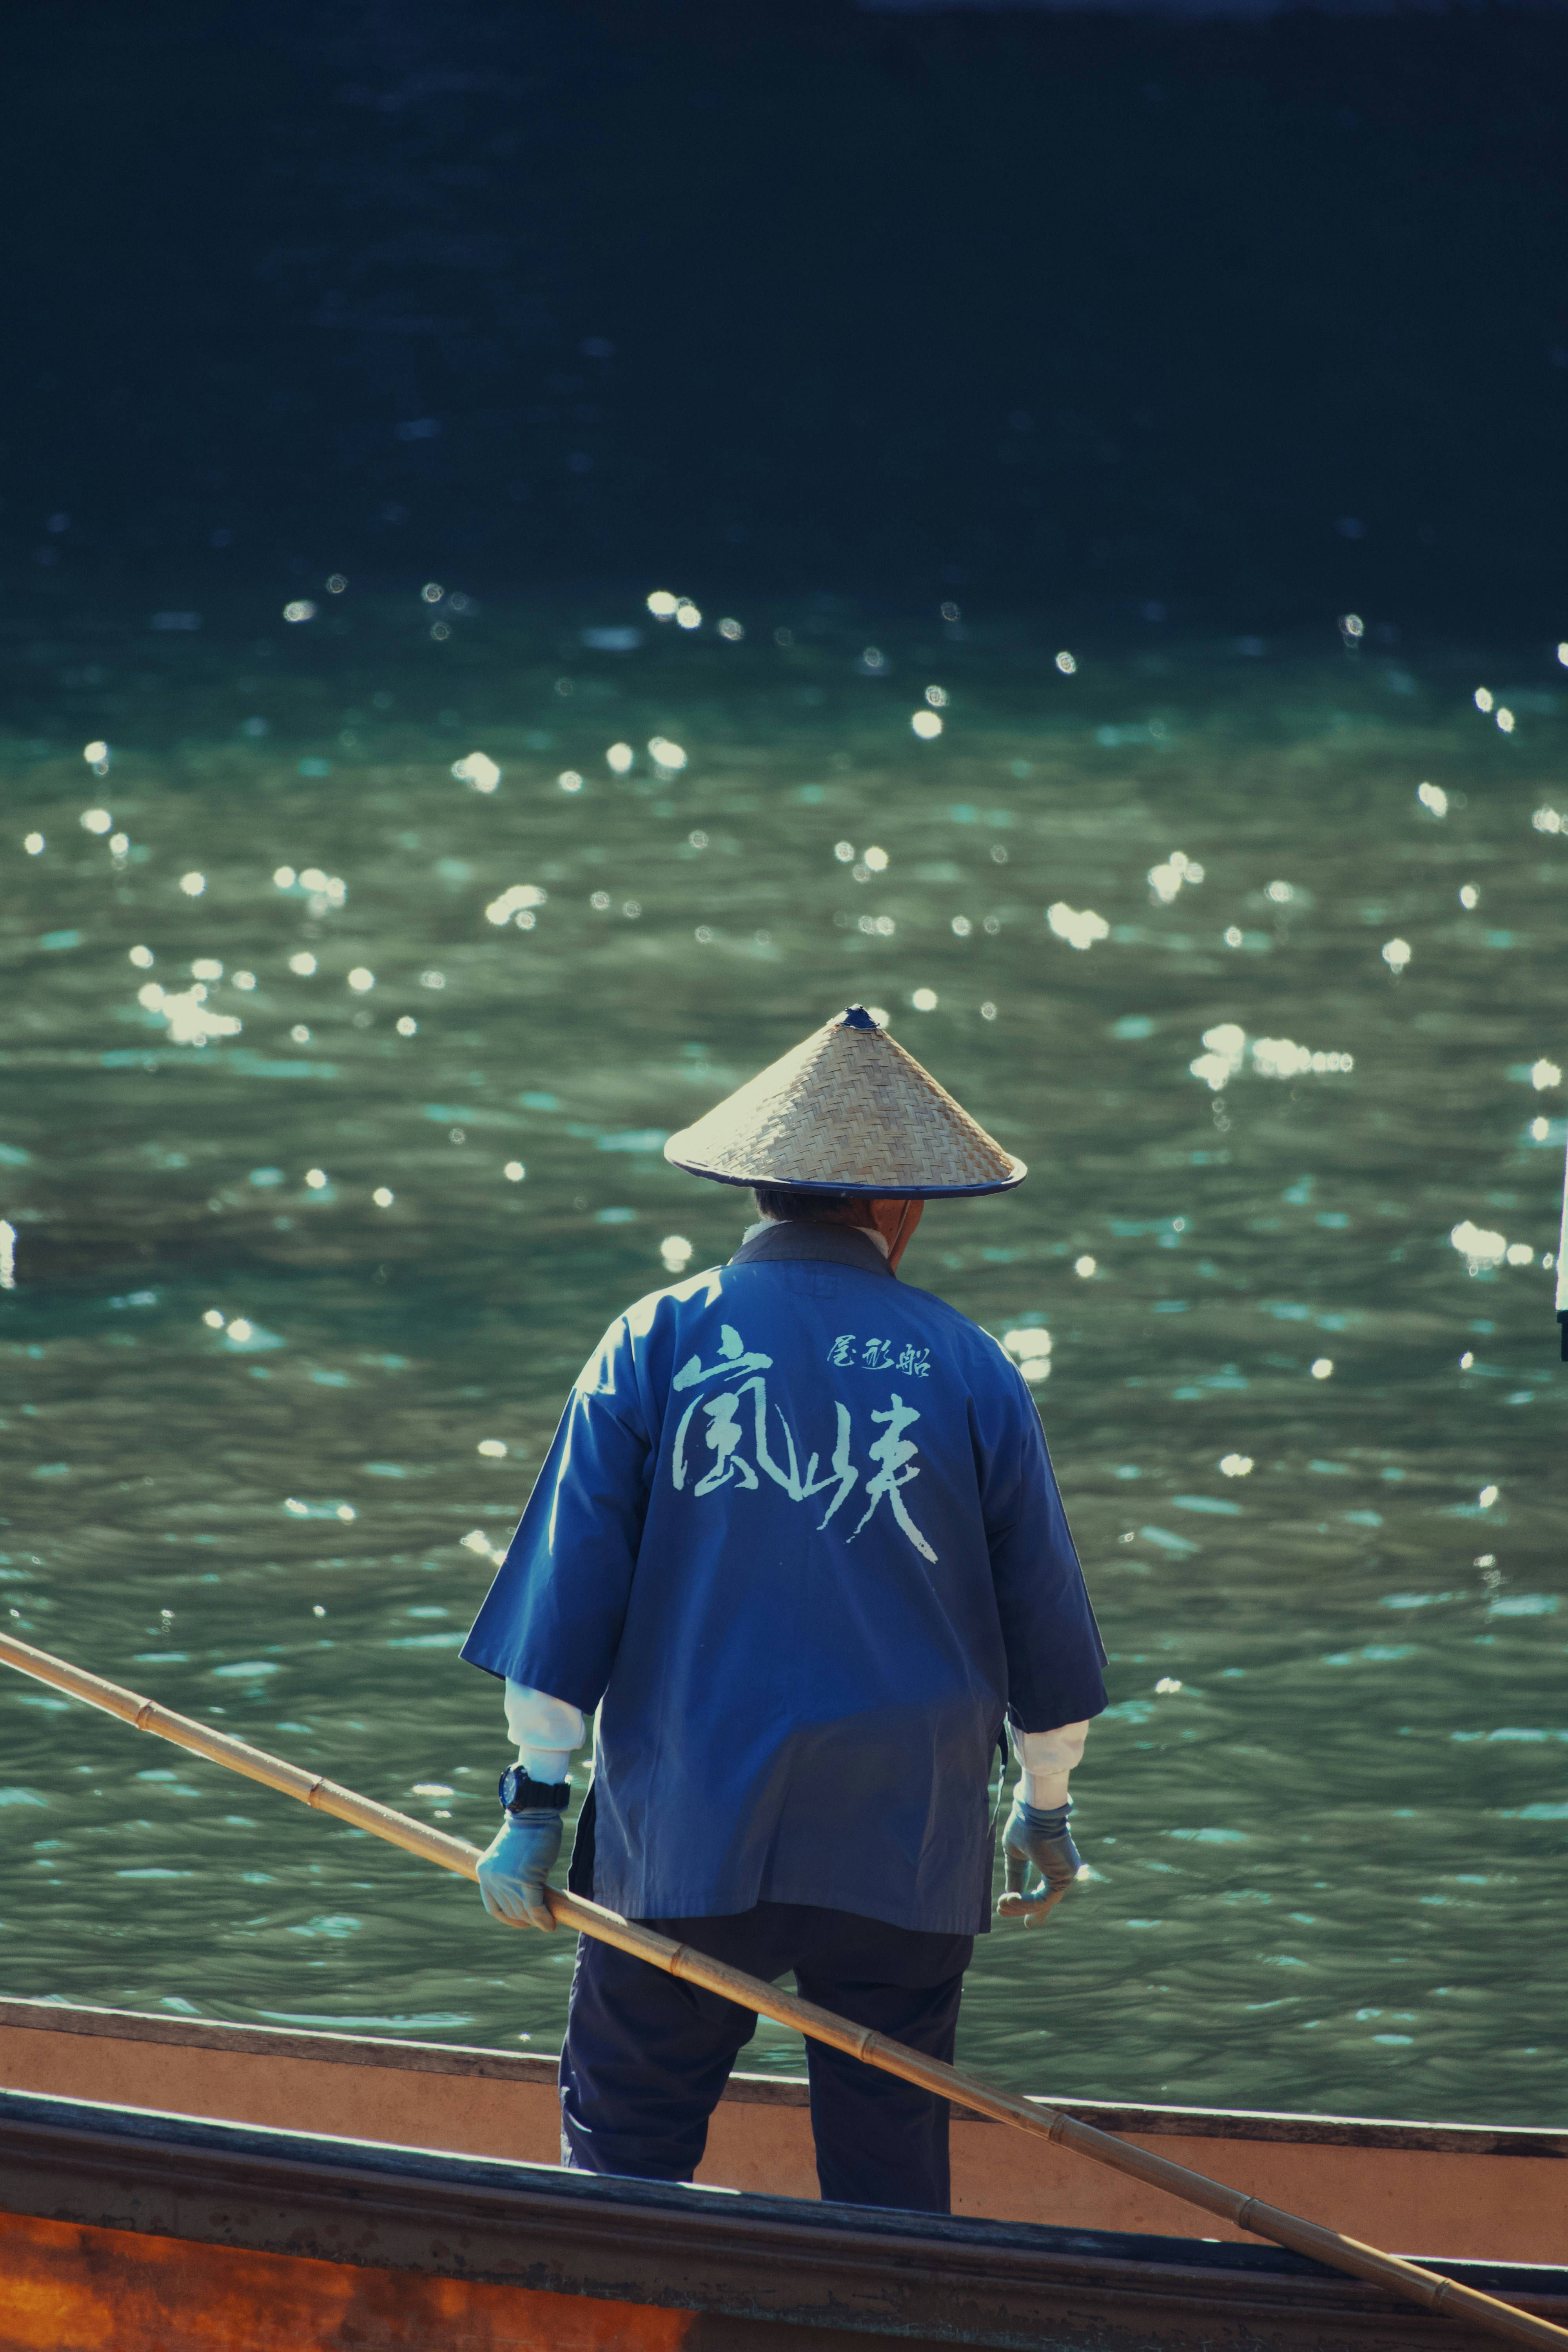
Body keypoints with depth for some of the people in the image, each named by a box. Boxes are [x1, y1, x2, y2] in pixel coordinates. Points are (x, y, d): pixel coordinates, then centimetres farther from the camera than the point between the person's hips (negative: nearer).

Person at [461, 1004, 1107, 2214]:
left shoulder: (654, 1342, 0)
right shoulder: (967, 1368, 2)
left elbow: (570, 1578, -2)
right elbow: (1042, 1613, 8)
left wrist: (538, 1796, 1)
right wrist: (1048, 1802, 22)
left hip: (682, 1831, -1)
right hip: (905, 1843, 1)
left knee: (624, 2135, 7)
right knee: (890, 2162, 8)